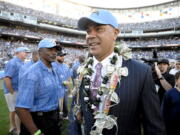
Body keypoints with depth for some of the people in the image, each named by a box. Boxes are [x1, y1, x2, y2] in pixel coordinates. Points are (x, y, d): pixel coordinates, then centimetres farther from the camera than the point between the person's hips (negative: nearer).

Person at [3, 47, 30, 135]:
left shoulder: (22, 63, 9)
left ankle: (13, 128, 35)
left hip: (19, 91, 9)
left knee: (14, 110, 20)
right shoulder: (12, 63, -17)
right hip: (13, 91, -9)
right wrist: (12, 92, -20)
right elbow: (7, 78, -24)